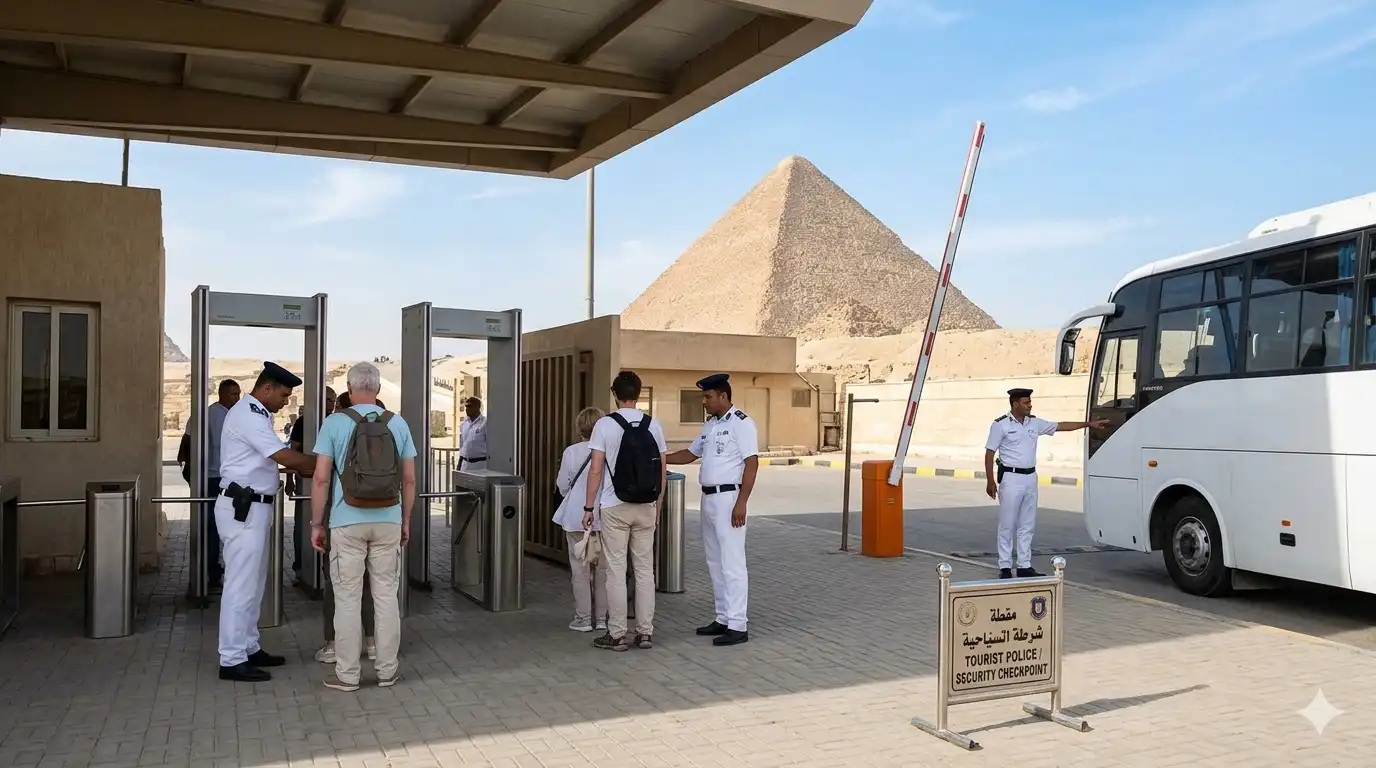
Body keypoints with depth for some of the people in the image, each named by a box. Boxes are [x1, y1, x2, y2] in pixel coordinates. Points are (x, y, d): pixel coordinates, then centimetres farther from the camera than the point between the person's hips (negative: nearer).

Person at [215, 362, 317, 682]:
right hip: (243, 509, -11)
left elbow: (276, 460, 17)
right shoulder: (247, 416, -17)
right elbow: (287, 458, -22)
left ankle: (248, 648, 24)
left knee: (253, 582, 15)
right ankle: (232, 660, -1)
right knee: (241, 584, -6)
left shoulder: (256, 415, 16)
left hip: (252, 507, 11)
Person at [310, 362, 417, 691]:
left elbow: (321, 479, -8)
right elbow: (408, 479, 5)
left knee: (348, 598, 5)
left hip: (348, 523, -2)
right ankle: (387, 670, 15)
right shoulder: (398, 424, 3)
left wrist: (316, 524, 1)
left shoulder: (335, 423, -5)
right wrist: (406, 520, 15)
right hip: (388, 522, 2)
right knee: (386, 595, 9)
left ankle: (347, 674, 10)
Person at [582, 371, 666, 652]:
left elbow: (595, 470, -10)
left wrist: (588, 507, -3)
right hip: (646, 508, 3)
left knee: (616, 571, 3)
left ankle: (617, 634, 6)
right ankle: (645, 632, 13)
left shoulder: (605, 424, -8)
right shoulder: (653, 425, 2)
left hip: (615, 508, -3)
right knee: (645, 570, 9)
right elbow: (662, 470, 5)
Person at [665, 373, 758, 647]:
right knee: (714, 562, 13)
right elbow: (690, 454, 23)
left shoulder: (741, 423, -11)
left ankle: (738, 626, -5)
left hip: (728, 498, -9)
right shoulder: (709, 425, 15)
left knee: (732, 562, -8)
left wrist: (741, 503, -20)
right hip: (708, 498, 9)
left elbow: (751, 464, -15)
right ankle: (723, 619, 20)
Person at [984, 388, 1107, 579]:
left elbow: (1060, 426, 15)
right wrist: (990, 481, -13)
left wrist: (1088, 424, 11)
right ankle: (1005, 567, 4)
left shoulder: (1035, 423, 8)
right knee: (1007, 525, -1)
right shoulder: (1001, 425, -8)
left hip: (1030, 478, 6)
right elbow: (989, 454, -8)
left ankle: (1024, 566, 15)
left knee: (1027, 526, 9)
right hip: (1011, 478, -6)